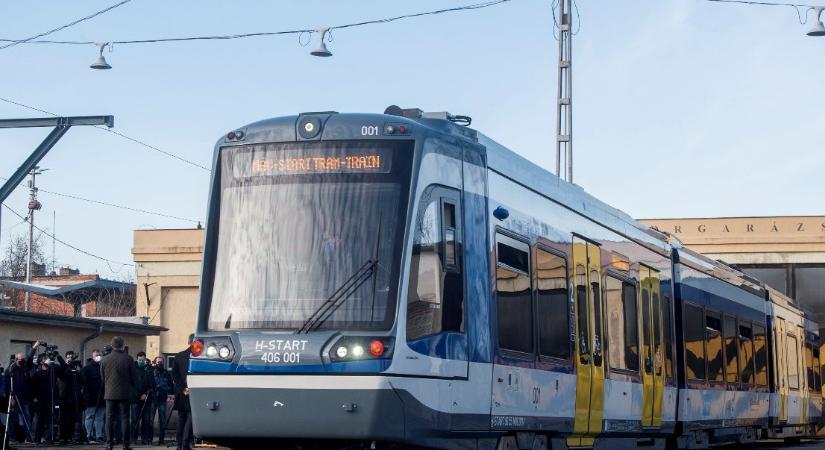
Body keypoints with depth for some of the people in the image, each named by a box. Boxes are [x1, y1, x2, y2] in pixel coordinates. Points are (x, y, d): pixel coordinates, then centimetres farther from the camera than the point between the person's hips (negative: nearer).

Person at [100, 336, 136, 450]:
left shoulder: (105, 360, -2)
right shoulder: (128, 359, -9)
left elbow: (102, 378, 8)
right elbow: (134, 377, -2)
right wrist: (131, 388, 17)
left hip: (110, 393, 2)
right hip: (124, 394, -2)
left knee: (109, 419, 5)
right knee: (124, 418, 2)